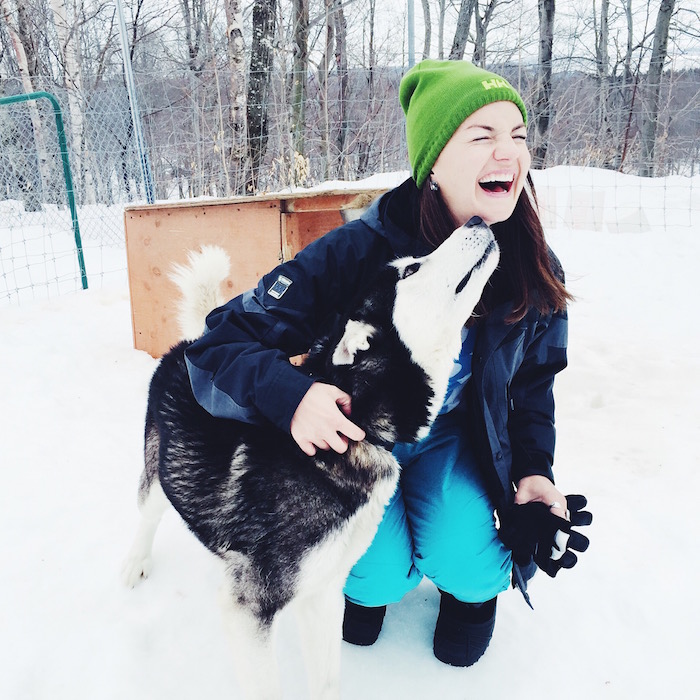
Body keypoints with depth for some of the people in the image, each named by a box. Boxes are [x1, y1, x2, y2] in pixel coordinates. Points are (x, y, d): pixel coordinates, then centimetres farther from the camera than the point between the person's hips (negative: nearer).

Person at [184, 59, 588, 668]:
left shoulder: (535, 269, -14)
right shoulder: (359, 251, -29)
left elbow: (534, 377, 5)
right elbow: (225, 341, -27)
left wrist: (533, 466, -9)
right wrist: (288, 391, -48)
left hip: (452, 437, 3)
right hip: (352, 432, -2)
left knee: (465, 568, -20)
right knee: (381, 579, -19)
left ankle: (474, 584, 21)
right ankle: (367, 575, 22)